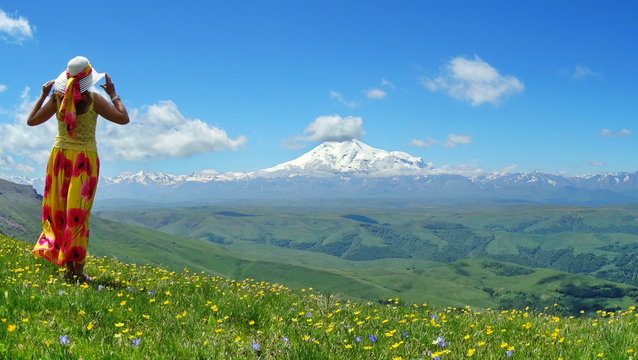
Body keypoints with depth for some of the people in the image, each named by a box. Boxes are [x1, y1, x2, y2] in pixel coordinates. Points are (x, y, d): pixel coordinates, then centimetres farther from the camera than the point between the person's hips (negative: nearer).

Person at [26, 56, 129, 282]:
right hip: (85, 159, -3)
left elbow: (31, 121, 9)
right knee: (78, 214, -1)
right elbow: (123, 118, -5)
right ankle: (78, 269, 1)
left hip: (60, 156, 3)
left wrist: (43, 95, 17)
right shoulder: (93, 99, -9)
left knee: (59, 211, 10)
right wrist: (113, 94, 5)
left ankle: (69, 268, 12)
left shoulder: (57, 98, 0)